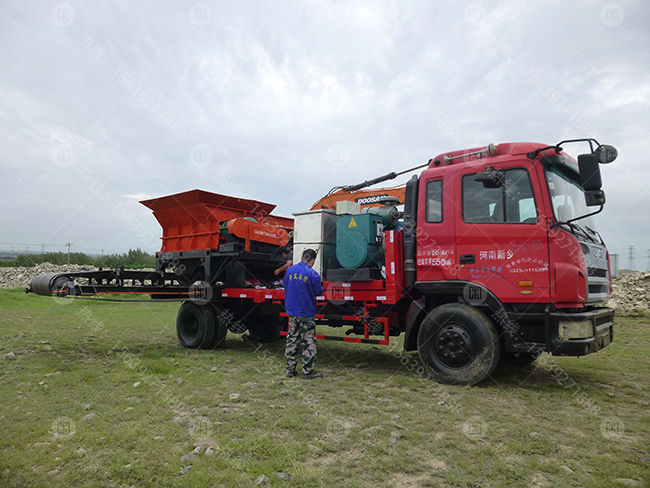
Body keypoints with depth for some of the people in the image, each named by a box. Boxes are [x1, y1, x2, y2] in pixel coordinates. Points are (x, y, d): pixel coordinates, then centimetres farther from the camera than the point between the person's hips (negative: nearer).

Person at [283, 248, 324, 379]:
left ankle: (290, 369, 21)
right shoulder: (312, 274, -13)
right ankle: (308, 371, 5)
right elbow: (318, 292, -5)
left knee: (292, 340, 15)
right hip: (306, 314, -5)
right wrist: (320, 285, 15)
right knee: (309, 342, 3)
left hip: (292, 312, 5)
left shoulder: (289, 270, 3)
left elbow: (285, 285, 17)